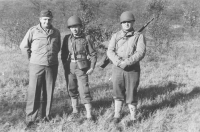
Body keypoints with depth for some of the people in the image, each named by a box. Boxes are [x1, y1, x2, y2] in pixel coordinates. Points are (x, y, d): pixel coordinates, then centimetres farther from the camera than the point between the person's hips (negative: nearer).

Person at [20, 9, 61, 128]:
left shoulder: (56, 32, 5)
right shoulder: (33, 31, -3)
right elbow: (24, 46, 6)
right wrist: (32, 58, 9)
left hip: (52, 66, 3)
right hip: (36, 65, -2)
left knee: (49, 92, 8)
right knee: (34, 92, -2)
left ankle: (47, 115, 20)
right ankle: (30, 118, 2)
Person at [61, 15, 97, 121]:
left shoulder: (86, 38, -4)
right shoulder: (67, 38, 4)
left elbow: (93, 54, -1)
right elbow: (63, 53, 11)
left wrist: (92, 67, -8)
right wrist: (65, 65, 2)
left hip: (81, 68, -3)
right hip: (69, 68, 4)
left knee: (84, 90, -8)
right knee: (72, 90, 11)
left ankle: (89, 114, -2)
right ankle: (75, 111, 25)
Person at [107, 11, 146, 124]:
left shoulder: (139, 37, 0)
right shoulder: (116, 36, 8)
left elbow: (140, 53, -12)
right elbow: (110, 51, -2)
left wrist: (126, 63, -22)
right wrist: (118, 62, -20)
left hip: (132, 69, -2)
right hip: (117, 69, 2)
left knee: (131, 94, 3)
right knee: (118, 93, 9)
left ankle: (133, 118, 15)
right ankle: (117, 115, 20)